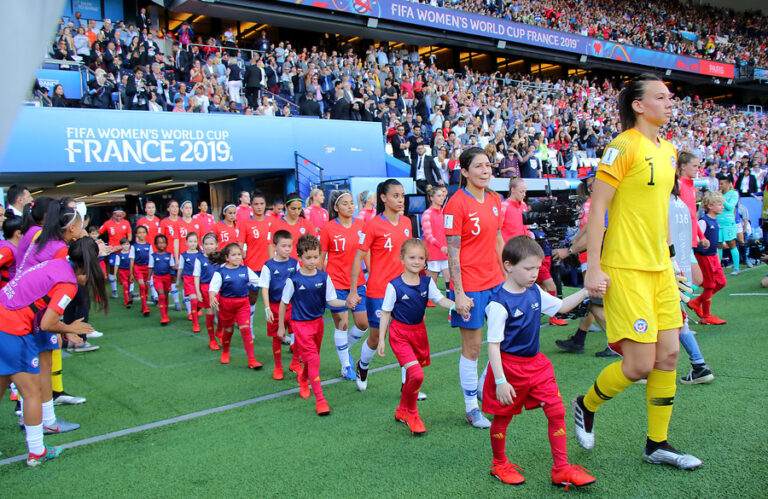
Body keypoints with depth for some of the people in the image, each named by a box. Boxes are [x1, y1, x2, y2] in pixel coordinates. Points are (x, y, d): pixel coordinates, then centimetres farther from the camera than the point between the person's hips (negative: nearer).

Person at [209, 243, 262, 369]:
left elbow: (258, 281, 10)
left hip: (243, 303, 1)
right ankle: (225, 352, 45)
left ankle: (251, 360, -7)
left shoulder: (246, 270, 2)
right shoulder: (221, 272, -6)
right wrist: (212, 297, -32)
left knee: (245, 329, -10)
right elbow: (213, 286, -14)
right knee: (228, 329, 15)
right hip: (226, 303, -1)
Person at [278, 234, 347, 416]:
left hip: (317, 321, 5)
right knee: (313, 358, -13)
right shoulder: (293, 280, -13)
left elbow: (330, 300, -1)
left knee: (312, 356, 20)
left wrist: (345, 303, -20)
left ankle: (303, 379, 51)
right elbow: (283, 303, -3)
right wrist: (281, 326, 1)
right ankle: (320, 400, -7)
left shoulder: (323, 277, -5)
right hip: (300, 323, -4)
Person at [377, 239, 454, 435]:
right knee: (417, 374, -18)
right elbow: (386, 313, -7)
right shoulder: (394, 286, -13)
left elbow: (441, 300, -4)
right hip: (400, 334, -5)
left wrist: (456, 305, -25)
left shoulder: (427, 282, -1)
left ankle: (403, 411, 37)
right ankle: (411, 414, 6)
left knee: (414, 375, 14)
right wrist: (381, 339, -7)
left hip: (419, 331, 5)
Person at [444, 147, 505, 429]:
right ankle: (471, 408, 18)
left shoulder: (495, 200, 9)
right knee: (472, 347, 3)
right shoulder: (457, 203, -12)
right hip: (470, 286, -7)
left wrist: (508, 277, 15)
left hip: (496, 281, 7)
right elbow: (453, 252, -14)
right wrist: (459, 294, -17)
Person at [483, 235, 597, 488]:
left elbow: (562, 306, 17)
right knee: (502, 418, 11)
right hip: (509, 366, -6)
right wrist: (500, 381, -23)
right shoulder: (499, 303, -21)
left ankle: (561, 469, 14)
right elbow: (493, 345, -21)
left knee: (557, 411, 2)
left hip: (536, 363, 7)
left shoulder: (535, 292, 1)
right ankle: (499, 464, 34)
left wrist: (585, 292, 2)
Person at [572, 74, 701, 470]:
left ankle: (657, 445, 21)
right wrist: (593, 268, -17)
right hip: (626, 271, -8)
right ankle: (585, 405, 21)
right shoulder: (623, 146, -11)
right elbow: (597, 208, -13)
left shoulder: (668, 150, 14)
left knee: (669, 354, 7)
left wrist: (668, 258, 22)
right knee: (641, 363, -7)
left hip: (660, 267, 8)